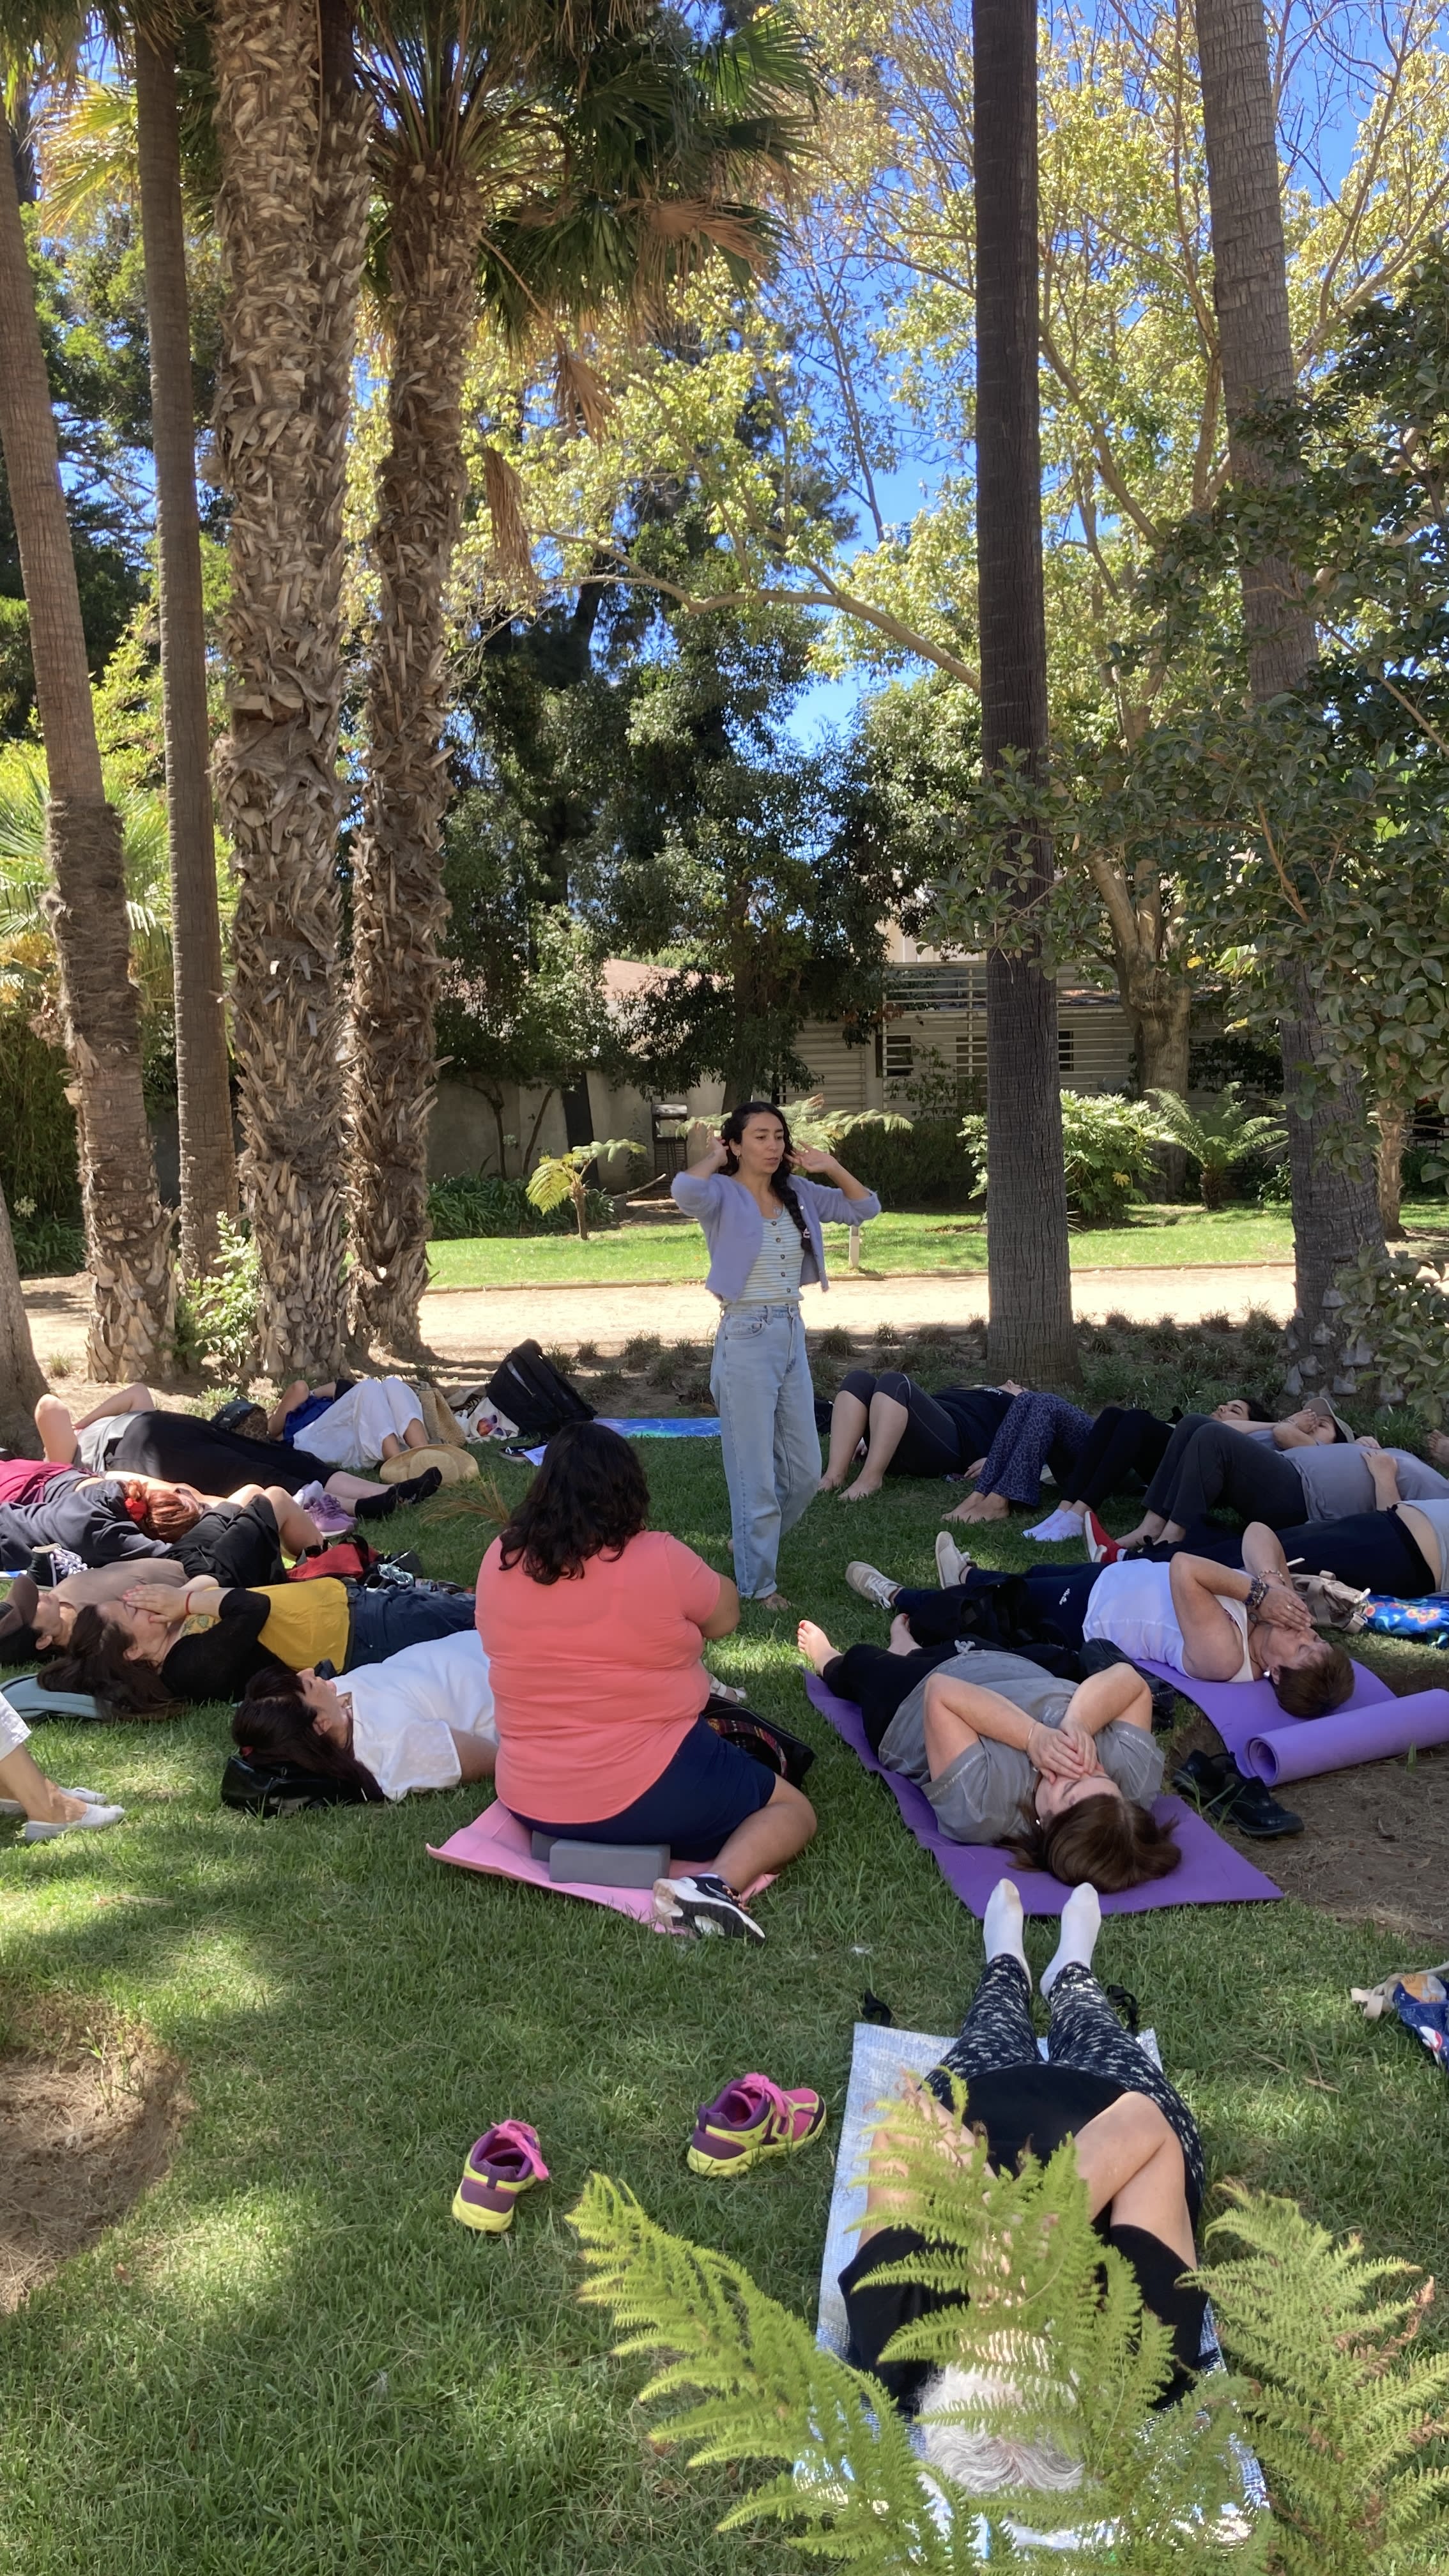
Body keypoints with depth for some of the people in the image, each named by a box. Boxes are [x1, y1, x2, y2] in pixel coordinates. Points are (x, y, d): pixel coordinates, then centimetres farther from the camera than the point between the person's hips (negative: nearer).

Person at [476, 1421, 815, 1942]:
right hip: (648, 1793, -9)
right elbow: (725, 1615, 2)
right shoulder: (659, 1560, -18)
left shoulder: (500, 1561, -4)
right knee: (792, 1810, 9)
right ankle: (718, 1883, -14)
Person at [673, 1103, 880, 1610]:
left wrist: (830, 1167, 3)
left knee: (805, 1472, 14)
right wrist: (715, 1159, -14)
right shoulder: (722, 1196, -9)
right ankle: (757, 1583, 18)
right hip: (746, 1340, -7)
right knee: (756, 1474, 2)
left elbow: (865, 1208, 12)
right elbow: (685, 1189, -33)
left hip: (793, 1337, 7)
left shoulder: (798, 1194, 7)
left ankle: (755, 1549, 38)